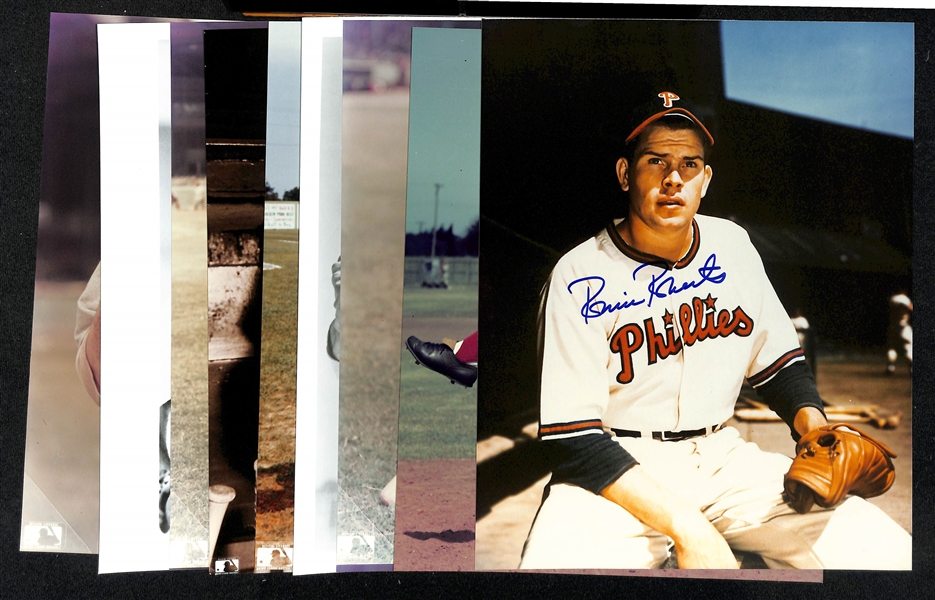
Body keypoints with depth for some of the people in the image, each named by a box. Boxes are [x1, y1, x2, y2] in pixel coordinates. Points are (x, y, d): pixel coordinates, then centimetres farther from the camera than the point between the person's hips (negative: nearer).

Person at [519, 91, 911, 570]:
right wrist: (686, 527, -26)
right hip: (618, 473, -4)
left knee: (888, 556, -14)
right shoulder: (580, 277, -11)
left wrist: (813, 425, -7)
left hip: (722, 458, 4)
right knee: (556, 562, -35)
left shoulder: (732, 246, 7)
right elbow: (572, 439, -17)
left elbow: (777, 361, 16)